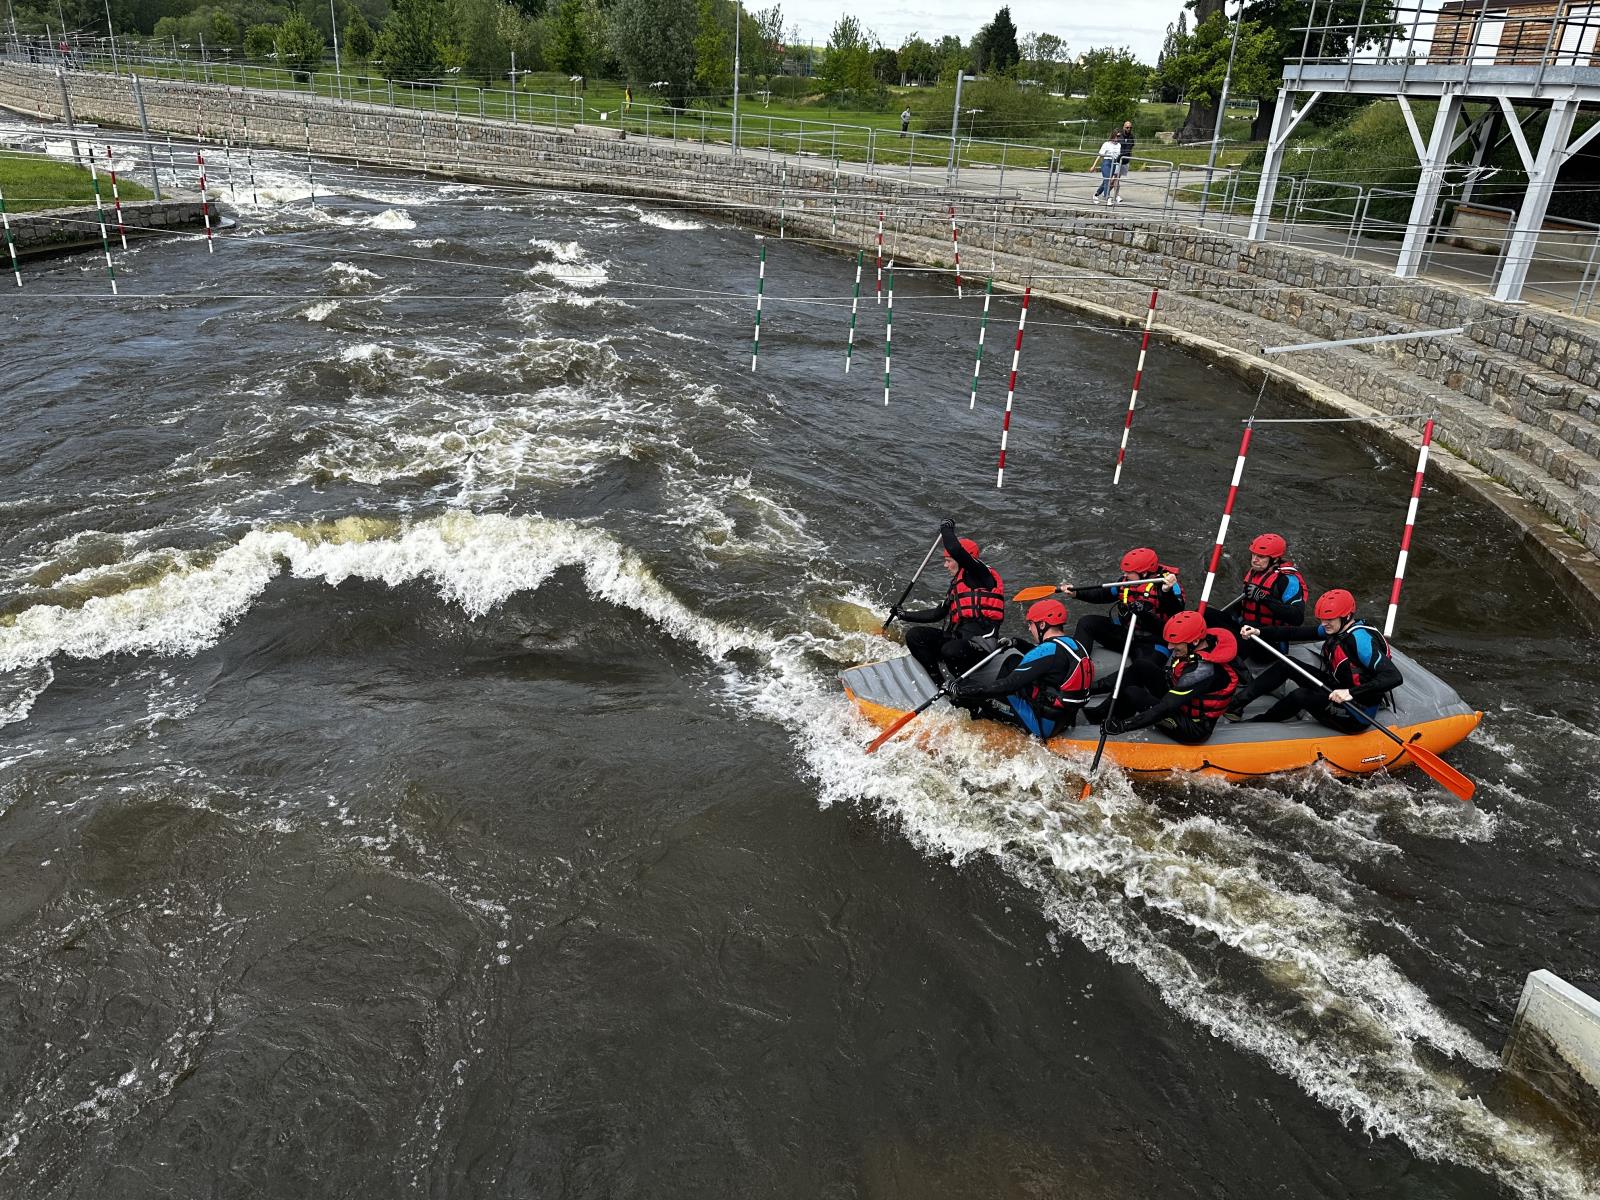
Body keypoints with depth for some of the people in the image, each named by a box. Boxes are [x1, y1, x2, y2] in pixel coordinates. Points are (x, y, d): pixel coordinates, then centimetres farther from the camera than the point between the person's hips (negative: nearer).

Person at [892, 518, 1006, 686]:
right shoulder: (957, 584, 24)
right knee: (914, 636, -3)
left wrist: (947, 528, -2)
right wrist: (905, 615, 28)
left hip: (979, 642, -9)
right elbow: (937, 614, 29)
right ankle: (937, 684, -6)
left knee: (950, 651, -36)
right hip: (958, 637, 9)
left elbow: (956, 550, -20)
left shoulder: (982, 573, -4)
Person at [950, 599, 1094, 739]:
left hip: (1044, 726, -9)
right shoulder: (1075, 645, 4)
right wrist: (1018, 643, 23)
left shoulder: (1049, 650, -23)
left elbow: (1009, 685, -24)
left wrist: (968, 690, -19)